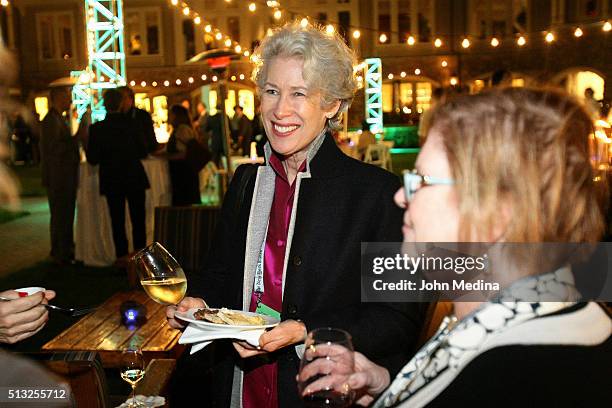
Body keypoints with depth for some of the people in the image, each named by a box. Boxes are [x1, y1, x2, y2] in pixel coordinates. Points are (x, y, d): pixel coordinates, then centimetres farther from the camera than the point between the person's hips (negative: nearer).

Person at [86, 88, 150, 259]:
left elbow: (92, 159, -8)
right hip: (135, 179, 1)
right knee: (138, 221, 11)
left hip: (112, 181, -1)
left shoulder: (97, 128, -10)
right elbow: (143, 152, 2)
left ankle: (122, 257, 13)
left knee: (118, 222, 9)